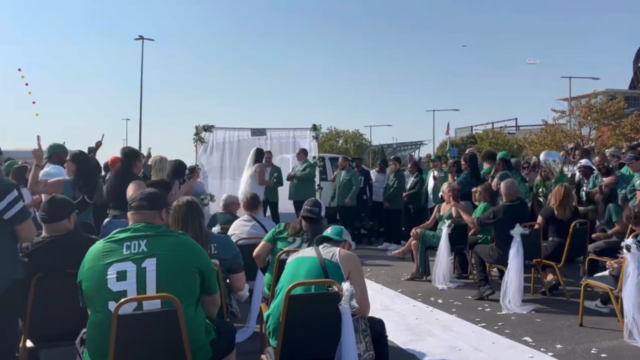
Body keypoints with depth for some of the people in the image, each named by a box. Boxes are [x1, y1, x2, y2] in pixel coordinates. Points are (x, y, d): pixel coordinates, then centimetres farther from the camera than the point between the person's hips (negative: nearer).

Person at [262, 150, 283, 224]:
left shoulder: (277, 169, 5)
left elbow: (281, 183, 3)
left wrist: (273, 184, -16)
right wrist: (265, 183, -18)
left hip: (273, 197, 0)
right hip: (262, 196, 0)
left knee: (275, 216, 2)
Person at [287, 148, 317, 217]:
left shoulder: (310, 165, -5)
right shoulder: (296, 167, 22)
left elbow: (309, 174, -24)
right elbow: (289, 177, 21)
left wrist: (295, 175, -13)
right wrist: (291, 175, -4)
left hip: (305, 196, -8)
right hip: (296, 195, 8)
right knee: (298, 216, 12)